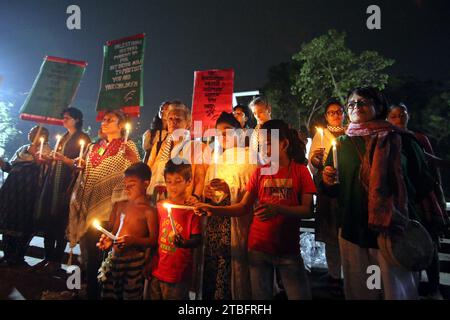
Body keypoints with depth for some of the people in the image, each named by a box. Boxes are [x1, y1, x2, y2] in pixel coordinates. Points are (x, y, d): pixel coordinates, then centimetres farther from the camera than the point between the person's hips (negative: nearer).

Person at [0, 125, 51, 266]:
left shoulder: (45, 149, 2)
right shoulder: (22, 149, 21)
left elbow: (44, 167, -12)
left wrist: (34, 154, -19)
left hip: (28, 190, -6)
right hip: (12, 188, 7)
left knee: (23, 222, -2)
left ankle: (18, 257, 9)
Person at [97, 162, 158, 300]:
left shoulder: (149, 211, -11)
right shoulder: (120, 205, 9)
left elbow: (153, 240, -14)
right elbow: (111, 229, 17)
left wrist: (134, 240, -27)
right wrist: (108, 240, -3)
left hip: (134, 261, -6)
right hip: (113, 257, 6)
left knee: (131, 295, 6)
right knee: (107, 295, 17)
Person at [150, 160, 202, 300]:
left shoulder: (191, 209, -11)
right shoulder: (160, 206, 2)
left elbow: (197, 239, -12)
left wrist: (184, 243, -31)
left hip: (179, 274, -4)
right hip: (157, 271, 5)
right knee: (154, 296, 19)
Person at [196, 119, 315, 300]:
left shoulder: (300, 171, -3)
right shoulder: (260, 172, 3)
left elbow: (308, 210, -10)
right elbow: (244, 207, 0)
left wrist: (278, 209, -26)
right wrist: (213, 210, -13)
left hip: (288, 249, -2)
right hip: (258, 248, 2)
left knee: (300, 295, 5)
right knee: (260, 296, 15)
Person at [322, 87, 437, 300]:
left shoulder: (402, 140, 2)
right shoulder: (341, 144, 9)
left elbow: (423, 183, 6)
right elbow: (332, 191, 12)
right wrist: (328, 182, -8)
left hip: (395, 230, -2)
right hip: (353, 232, 2)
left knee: (399, 292, 7)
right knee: (358, 292, 13)